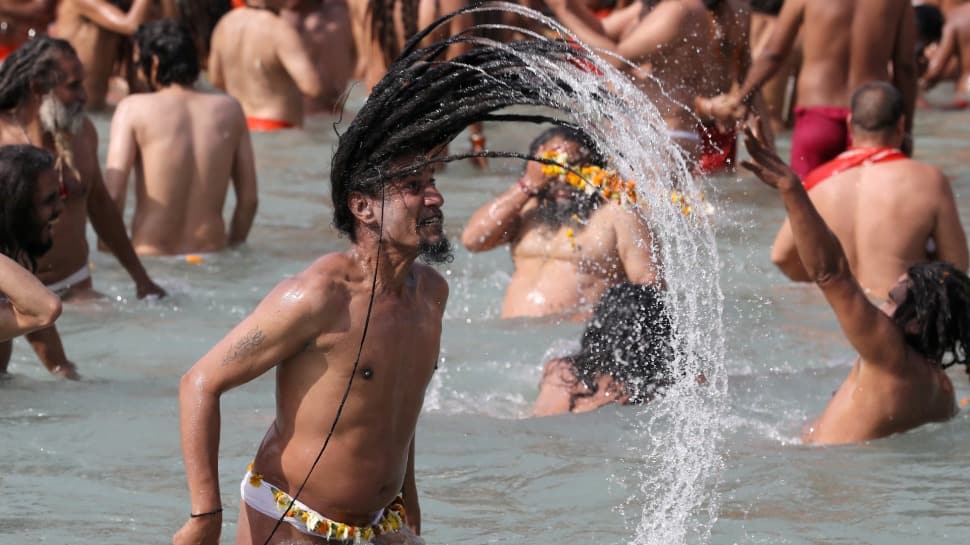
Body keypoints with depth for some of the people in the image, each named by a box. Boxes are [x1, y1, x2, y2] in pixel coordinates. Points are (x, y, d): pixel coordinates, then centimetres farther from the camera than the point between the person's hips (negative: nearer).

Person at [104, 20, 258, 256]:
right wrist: (232, 246, 25)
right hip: (211, 253, 3)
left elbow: (113, 196, -8)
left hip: (150, 256, -3)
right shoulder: (229, 110, 9)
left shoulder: (133, 109, -1)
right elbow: (249, 198, 12)